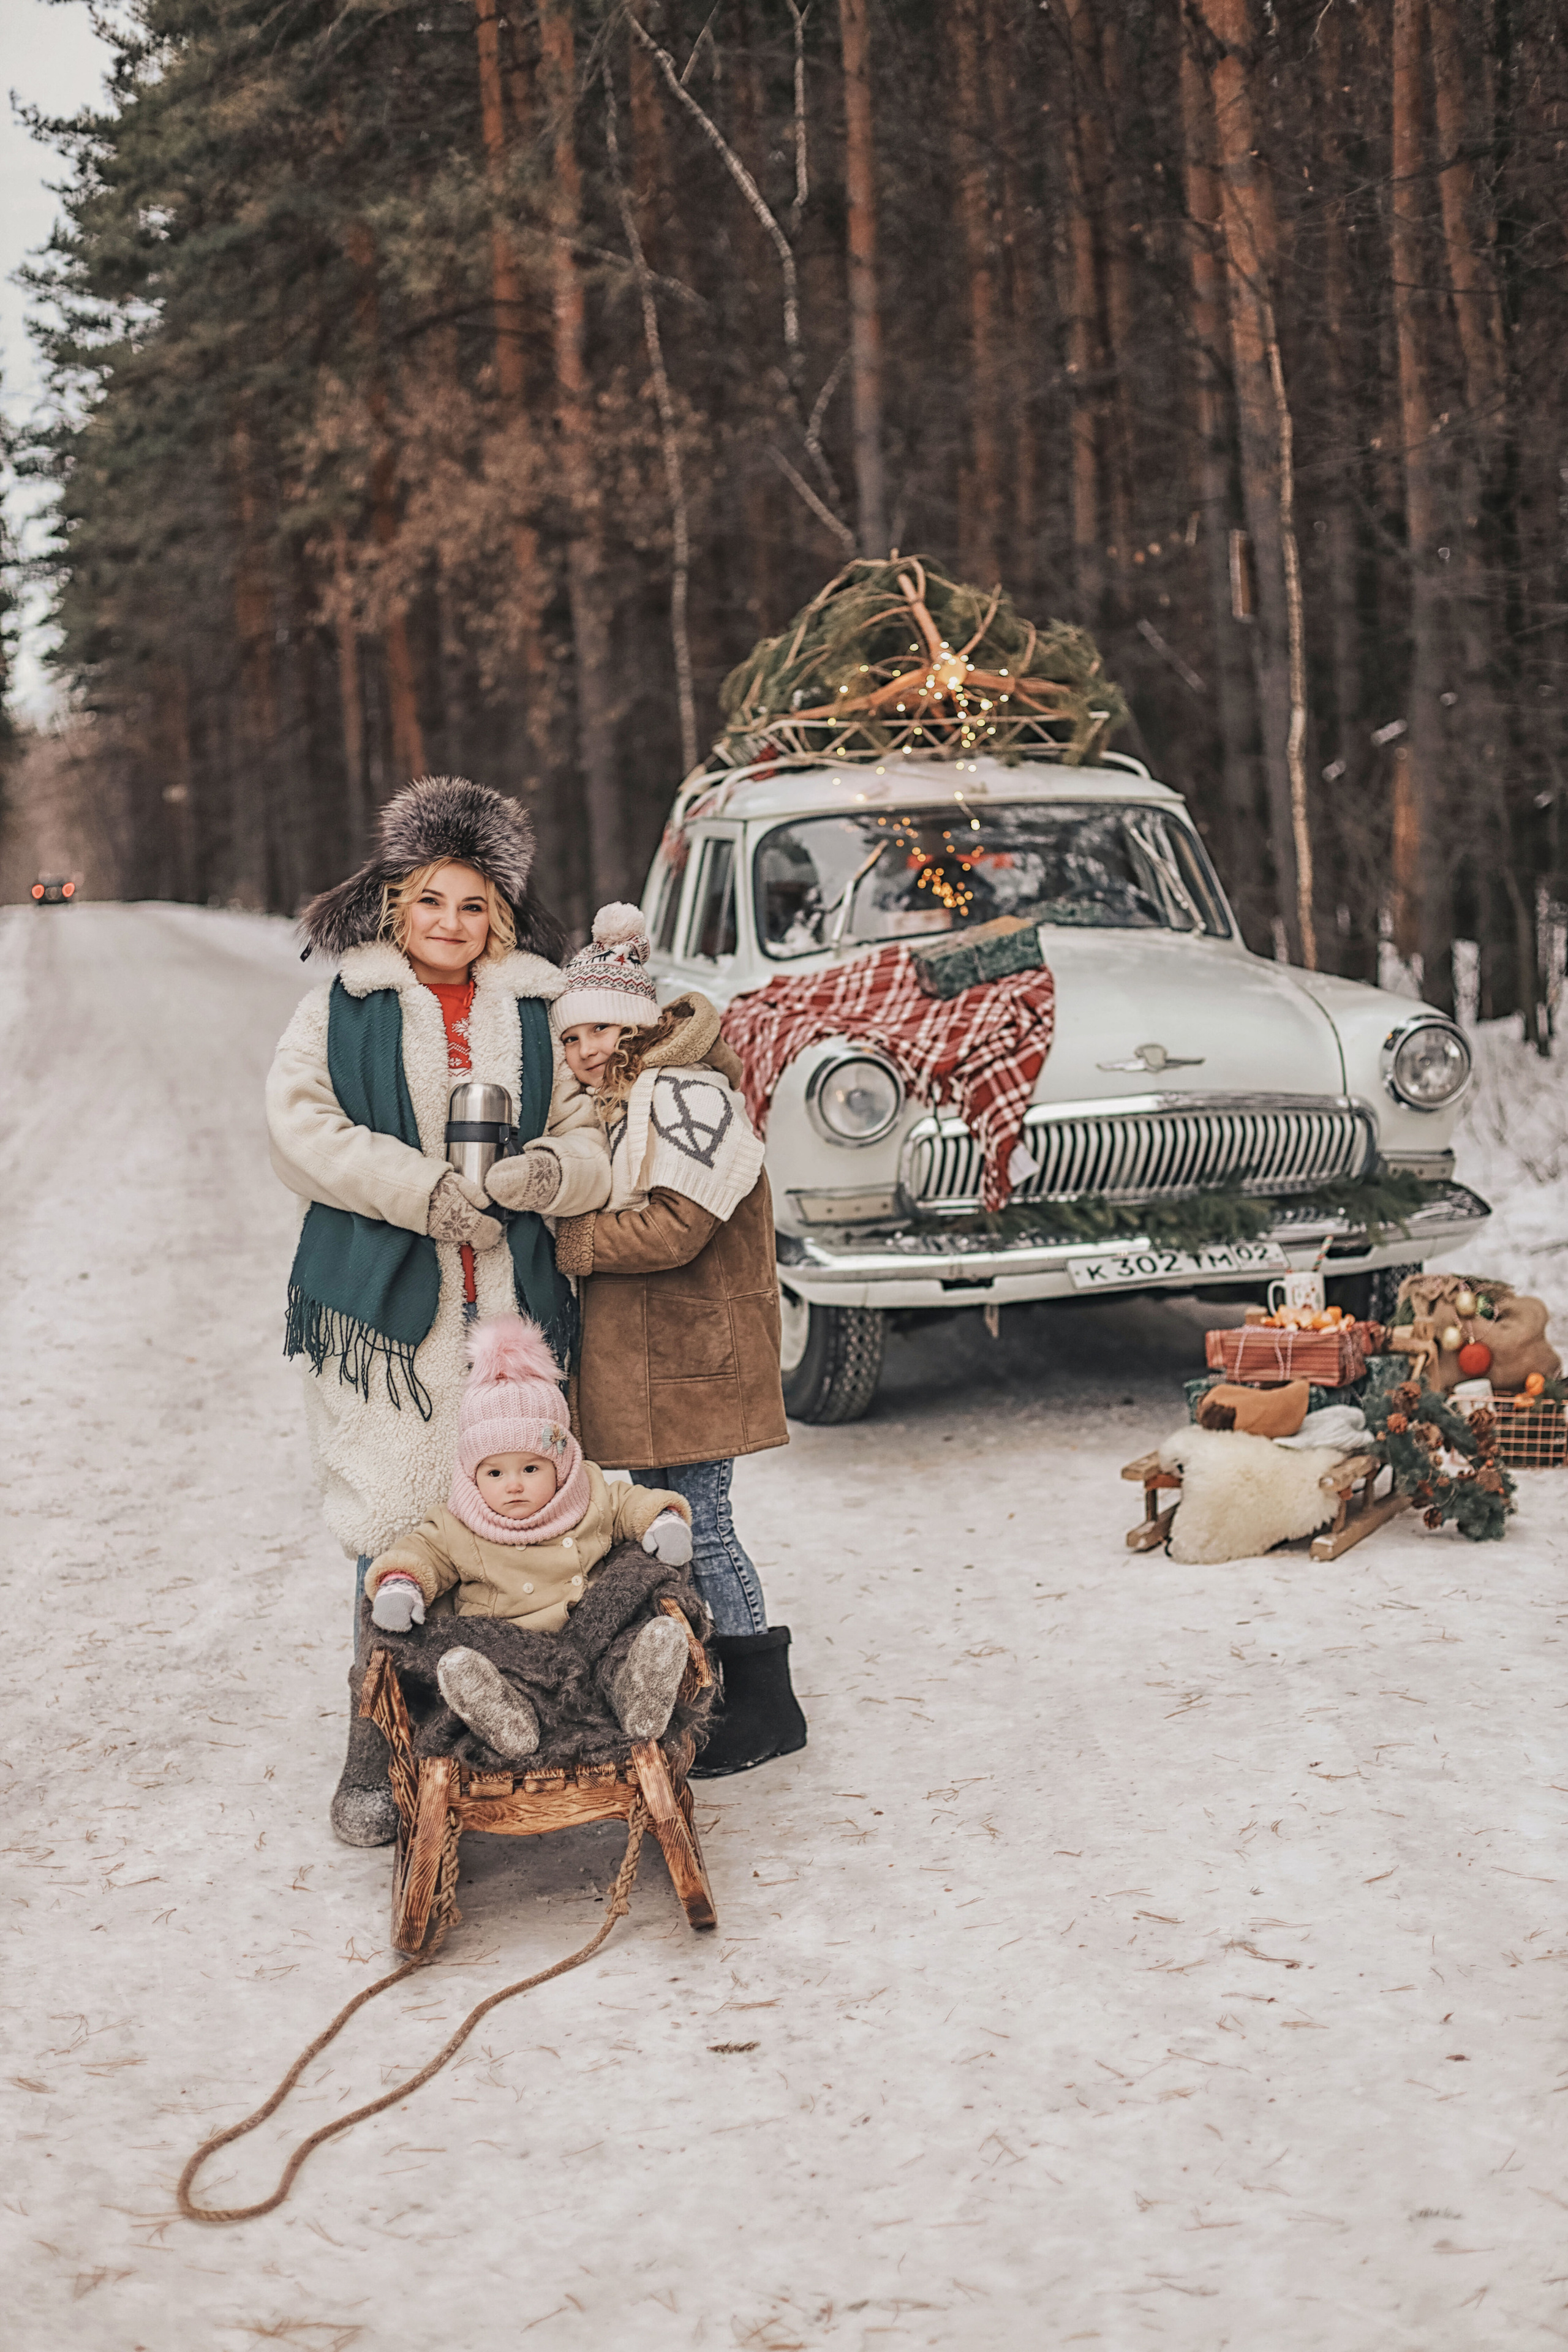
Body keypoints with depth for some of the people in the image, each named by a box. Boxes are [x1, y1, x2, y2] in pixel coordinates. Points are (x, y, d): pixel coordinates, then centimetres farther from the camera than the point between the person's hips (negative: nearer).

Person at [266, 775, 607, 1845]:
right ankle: (380, 1749, 5)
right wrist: (424, 1187, -14)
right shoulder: (344, 1009, 8)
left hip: (513, 1303, 2)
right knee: (395, 1526, -5)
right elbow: (301, 1127, -3)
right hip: (387, 1301, -2)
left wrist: (548, 1168, -11)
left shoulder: (539, 1013, 14)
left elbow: (591, 1134, 13)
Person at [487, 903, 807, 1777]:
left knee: (700, 1525, -5)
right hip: (644, 1360, 10)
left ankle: (768, 1706, 6)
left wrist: (566, 1240, -17)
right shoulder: (612, 1111, 17)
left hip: (696, 1358, -10)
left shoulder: (686, 1096, -15)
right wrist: (535, 1177, -12)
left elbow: (673, 1229, -22)